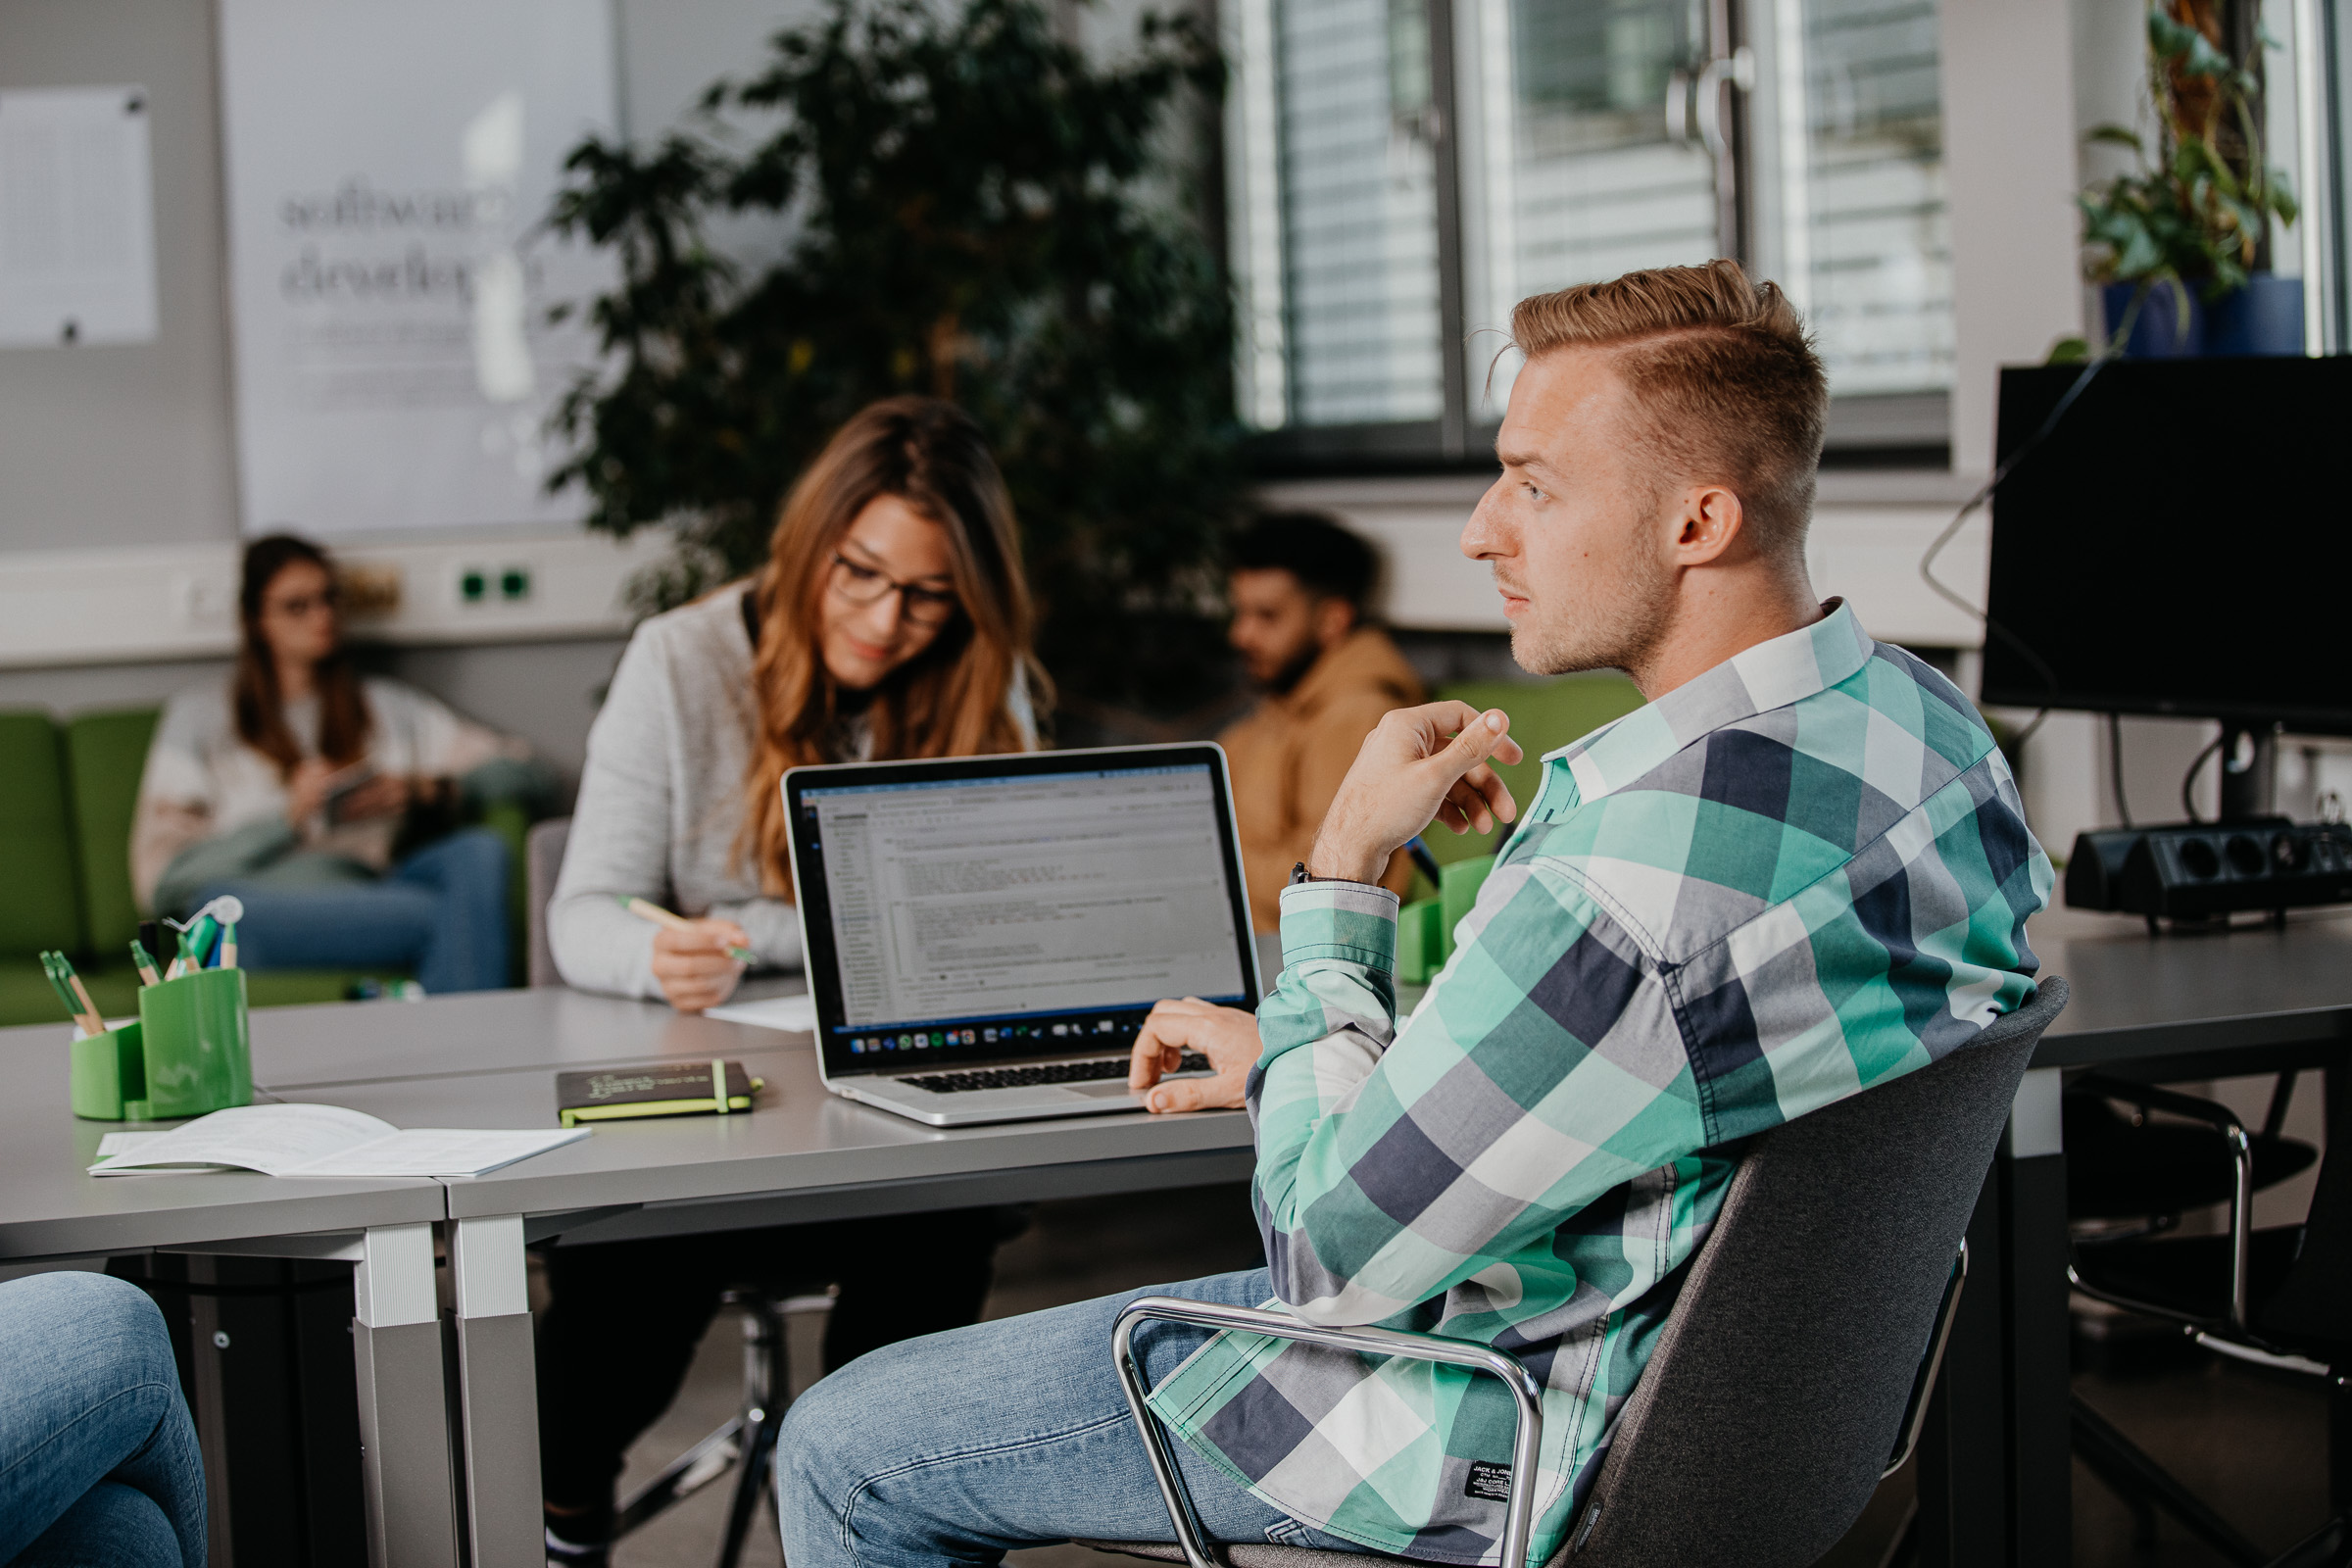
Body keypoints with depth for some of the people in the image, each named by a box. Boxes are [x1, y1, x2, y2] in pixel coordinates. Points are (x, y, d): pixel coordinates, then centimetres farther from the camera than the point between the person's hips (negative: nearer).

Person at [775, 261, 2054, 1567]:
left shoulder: (1626, 878, -35)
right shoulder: (1931, 724, -5)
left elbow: (1330, 1254, -22)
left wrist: (1343, 863, -14)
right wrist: (1311, 1054, 11)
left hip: (1513, 1449, -9)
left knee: (843, 1449, 4)